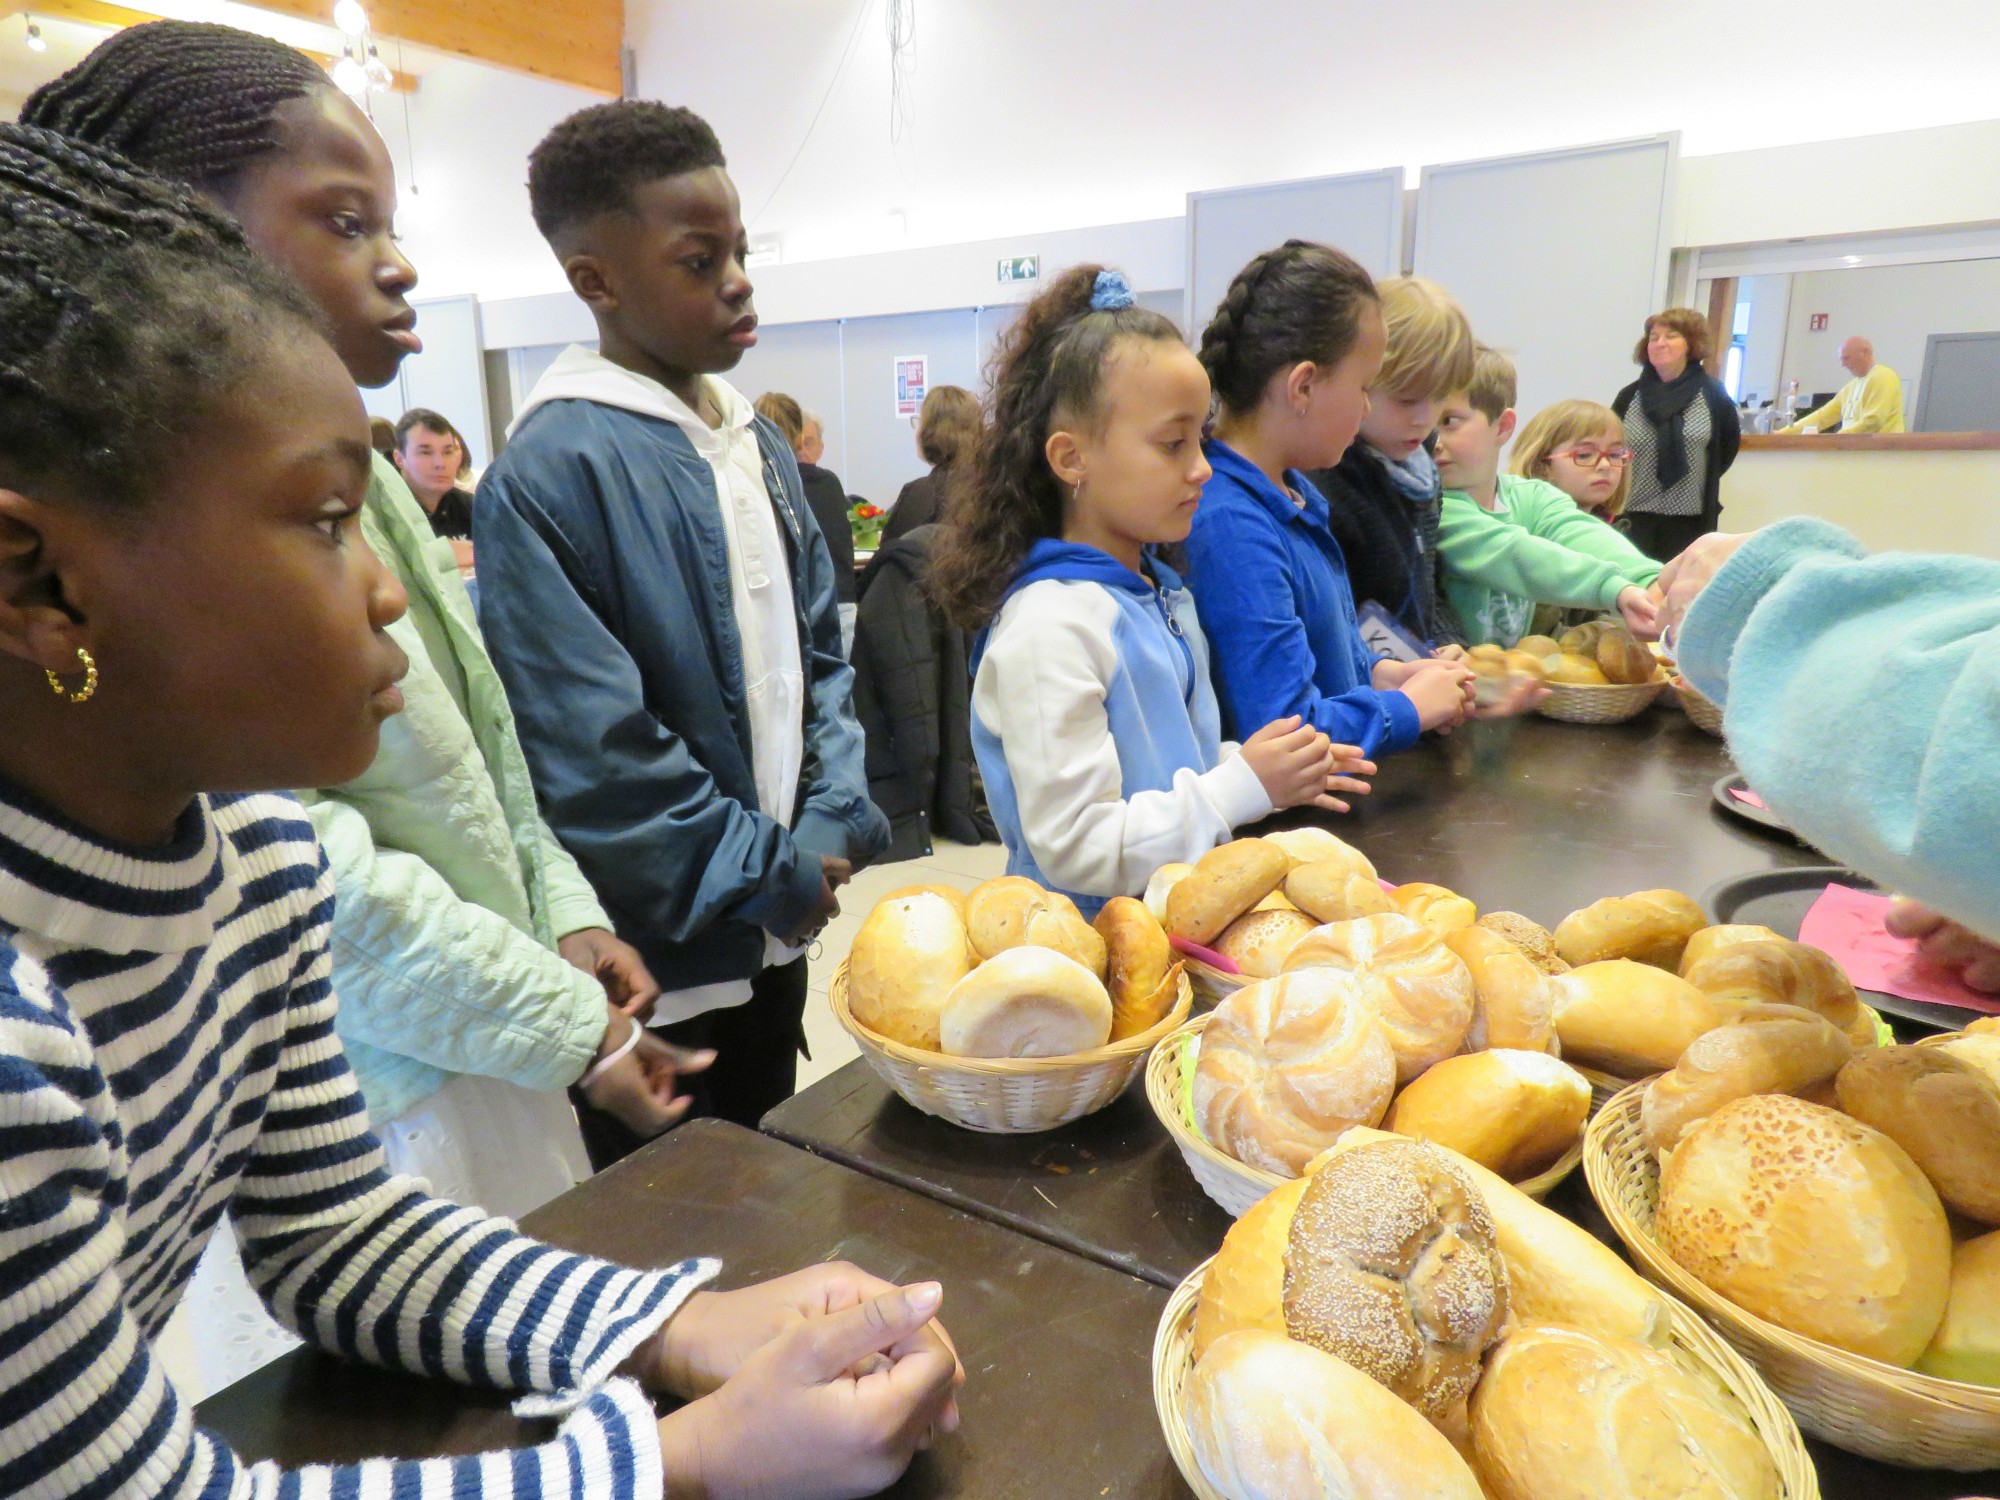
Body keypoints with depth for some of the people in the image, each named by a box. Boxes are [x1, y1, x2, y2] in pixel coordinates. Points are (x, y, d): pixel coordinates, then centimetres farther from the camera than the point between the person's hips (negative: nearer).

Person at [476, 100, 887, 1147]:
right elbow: (590, 755, -20)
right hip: (654, 966, -6)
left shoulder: (754, 441, 6)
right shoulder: (550, 474, -18)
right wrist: (766, 875, -13)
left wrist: (830, 827, -5)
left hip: (775, 937, 7)